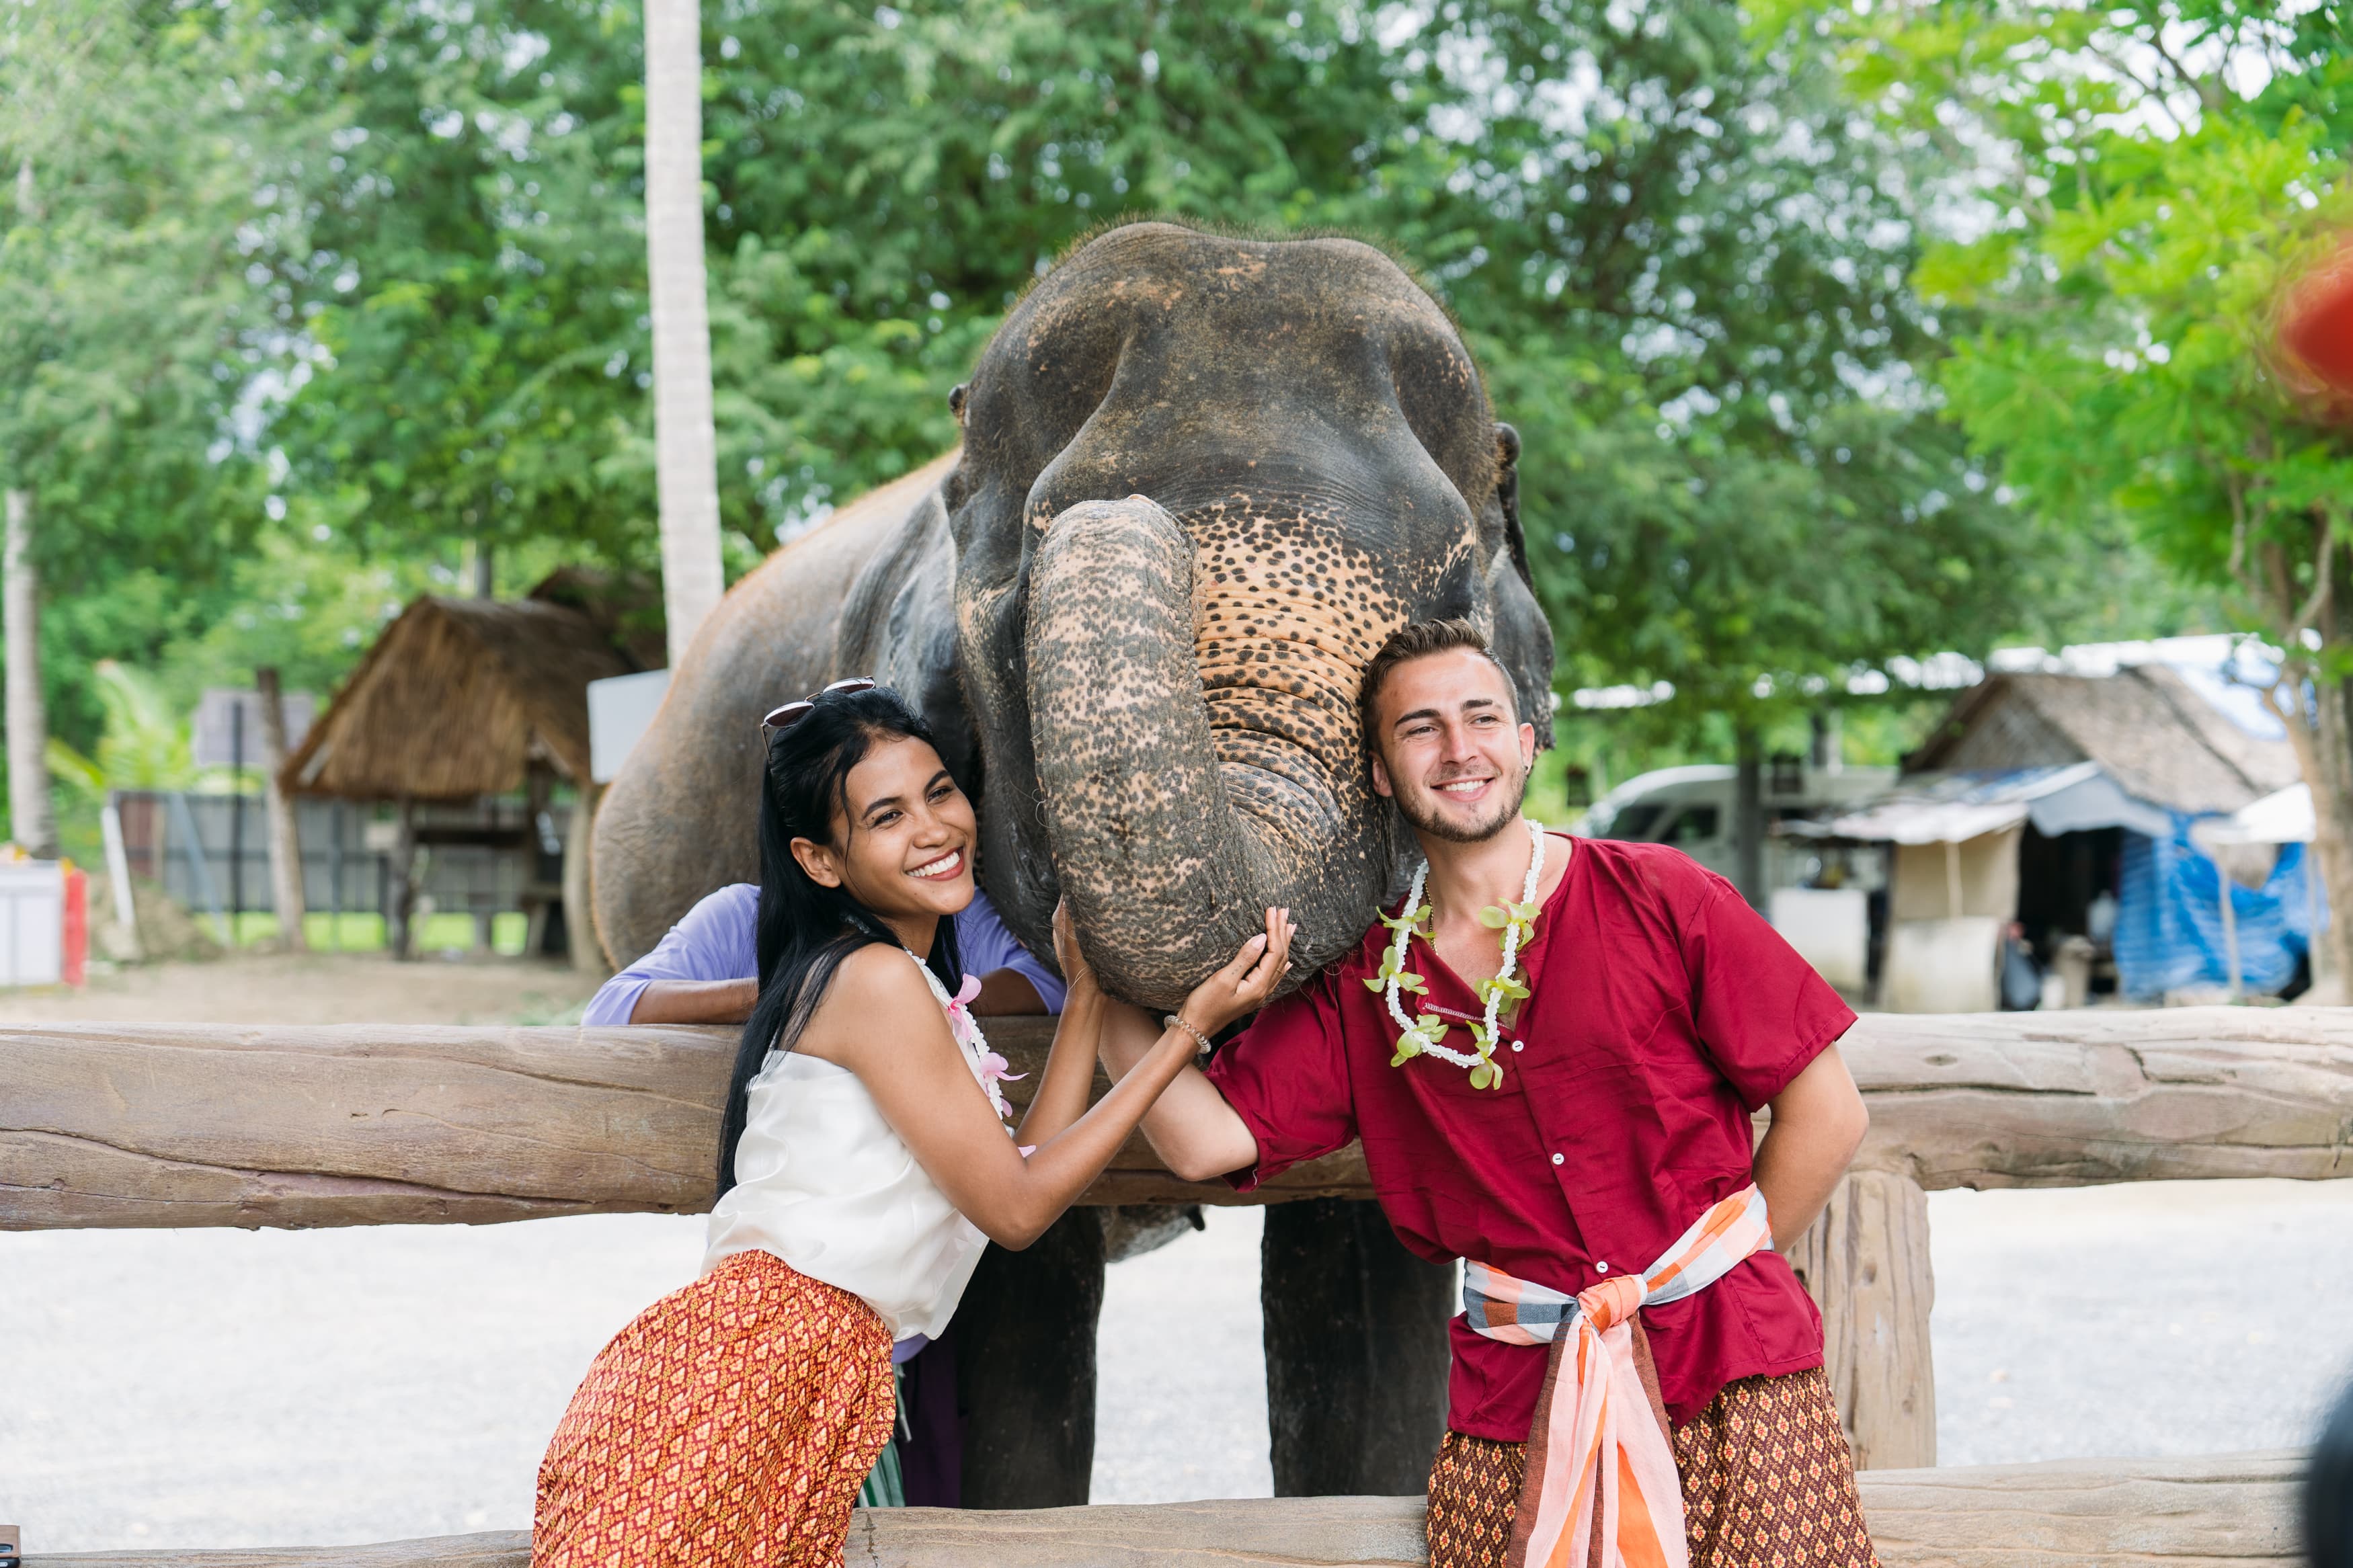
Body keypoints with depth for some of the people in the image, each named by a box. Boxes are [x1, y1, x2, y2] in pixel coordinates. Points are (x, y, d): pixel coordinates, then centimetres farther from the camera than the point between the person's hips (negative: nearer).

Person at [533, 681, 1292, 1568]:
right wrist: (1191, 1028, -1)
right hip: (749, 1367, -10)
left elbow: (1023, 1169, 19)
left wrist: (1087, 989, 24)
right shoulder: (877, 979, -8)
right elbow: (1016, 1210, -5)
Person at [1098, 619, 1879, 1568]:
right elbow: (1206, 1138, -2)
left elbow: (1824, 1113, 2)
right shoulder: (1359, 990, 8)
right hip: (1516, 1409, 2)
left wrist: (1712, 1277, 5)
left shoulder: (1659, 901, 0)